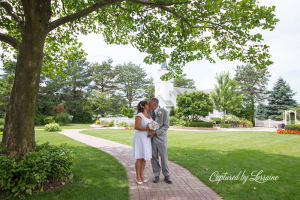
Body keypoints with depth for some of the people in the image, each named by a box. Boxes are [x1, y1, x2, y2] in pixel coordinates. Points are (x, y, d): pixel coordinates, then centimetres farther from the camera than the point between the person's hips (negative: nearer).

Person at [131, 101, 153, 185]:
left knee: (145, 157, 9)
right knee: (139, 158, -2)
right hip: (140, 138, -7)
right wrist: (148, 129, -26)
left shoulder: (149, 115, 10)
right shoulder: (139, 115, -14)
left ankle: (141, 176, 20)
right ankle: (137, 177, 11)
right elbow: (136, 127, -21)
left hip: (147, 138, 7)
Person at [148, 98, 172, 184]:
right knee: (154, 157, 6)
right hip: (152, 138, 4)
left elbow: (166, 126, -13)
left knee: (164, 157, 2)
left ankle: (166, 175, 18)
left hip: (161, 137, -3)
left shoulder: (164, 112, -9)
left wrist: (156, 132, -22)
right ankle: (156, 175, 20)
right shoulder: (150, 112, 5)